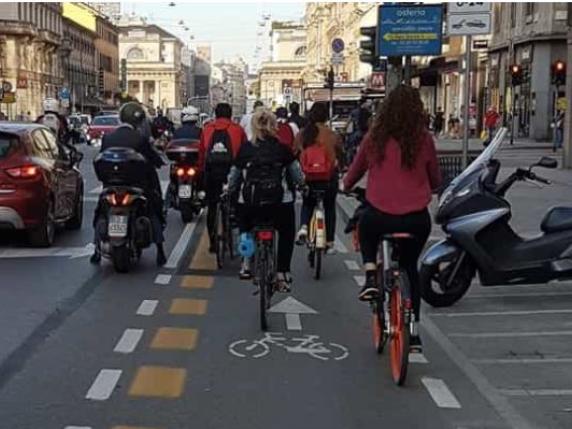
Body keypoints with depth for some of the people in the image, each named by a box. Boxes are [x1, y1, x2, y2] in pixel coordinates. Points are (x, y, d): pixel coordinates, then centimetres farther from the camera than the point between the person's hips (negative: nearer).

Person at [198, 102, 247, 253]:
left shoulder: (207, 129, 9)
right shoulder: (237, 129, 3)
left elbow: (201, 153, 7)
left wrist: (201, 172, 14)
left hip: (211, 174, 2)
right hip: (232, 171, -2)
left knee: (212, 207, 10)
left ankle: (213, 242, 9)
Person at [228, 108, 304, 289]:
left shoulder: (245, 149, 2)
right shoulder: (282, 148, 0)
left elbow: (233, 177, 8)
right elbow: (297, 175, 6)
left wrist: (230, 191, 28)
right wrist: (300, 183, 29)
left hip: (250, 202, 1)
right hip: (280, 201, -1)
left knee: (245, 228, 30)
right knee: (286, 234, 22)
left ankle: (246, 262, 16)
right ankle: (282, 273, 14)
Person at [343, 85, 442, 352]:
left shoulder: (375, 138, -1)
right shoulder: (424, 140, -1)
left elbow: (354, 172, 13)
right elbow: (435, 181, 9)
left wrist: (346, 186, 35)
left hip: (379, 217, -1)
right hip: (416, 219, 1)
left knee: (366, 227, 35)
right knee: (410, 266, 25)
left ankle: (371, 276, 11)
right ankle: (413, 329, 23)